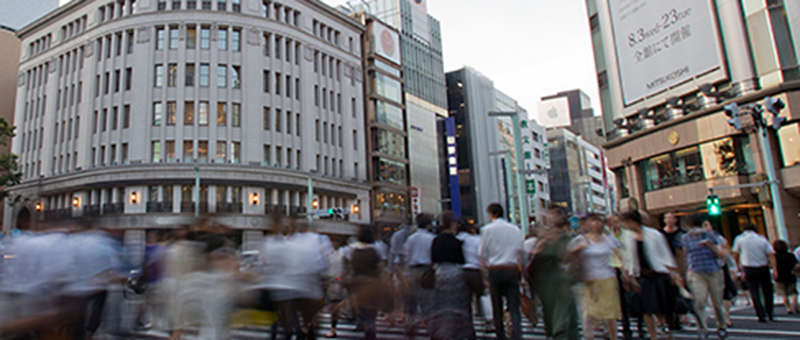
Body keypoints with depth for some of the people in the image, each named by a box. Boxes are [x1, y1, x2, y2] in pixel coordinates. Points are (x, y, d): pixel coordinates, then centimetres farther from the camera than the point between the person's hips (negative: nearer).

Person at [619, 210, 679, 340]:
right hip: (642, 276, 3)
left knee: (660, 309, 1)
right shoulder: (627, 238, 3)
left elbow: (666, 254, 1)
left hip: (658, 274, -3)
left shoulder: (654, 234, -5)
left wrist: (674, 273, -1)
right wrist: (631, 276, 4)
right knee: (646, 310, -1)